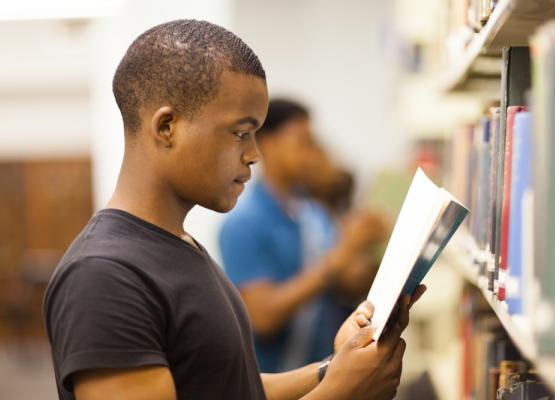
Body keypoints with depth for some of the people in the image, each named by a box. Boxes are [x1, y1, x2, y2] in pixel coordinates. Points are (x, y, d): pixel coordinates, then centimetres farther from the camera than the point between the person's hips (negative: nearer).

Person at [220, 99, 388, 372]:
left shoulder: (316, 215, 6)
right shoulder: (242, 224, -15)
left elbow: (348, 289, 9)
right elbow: (263, 316, -23)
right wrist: (340, 254, -24)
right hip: (270, 382, -7)